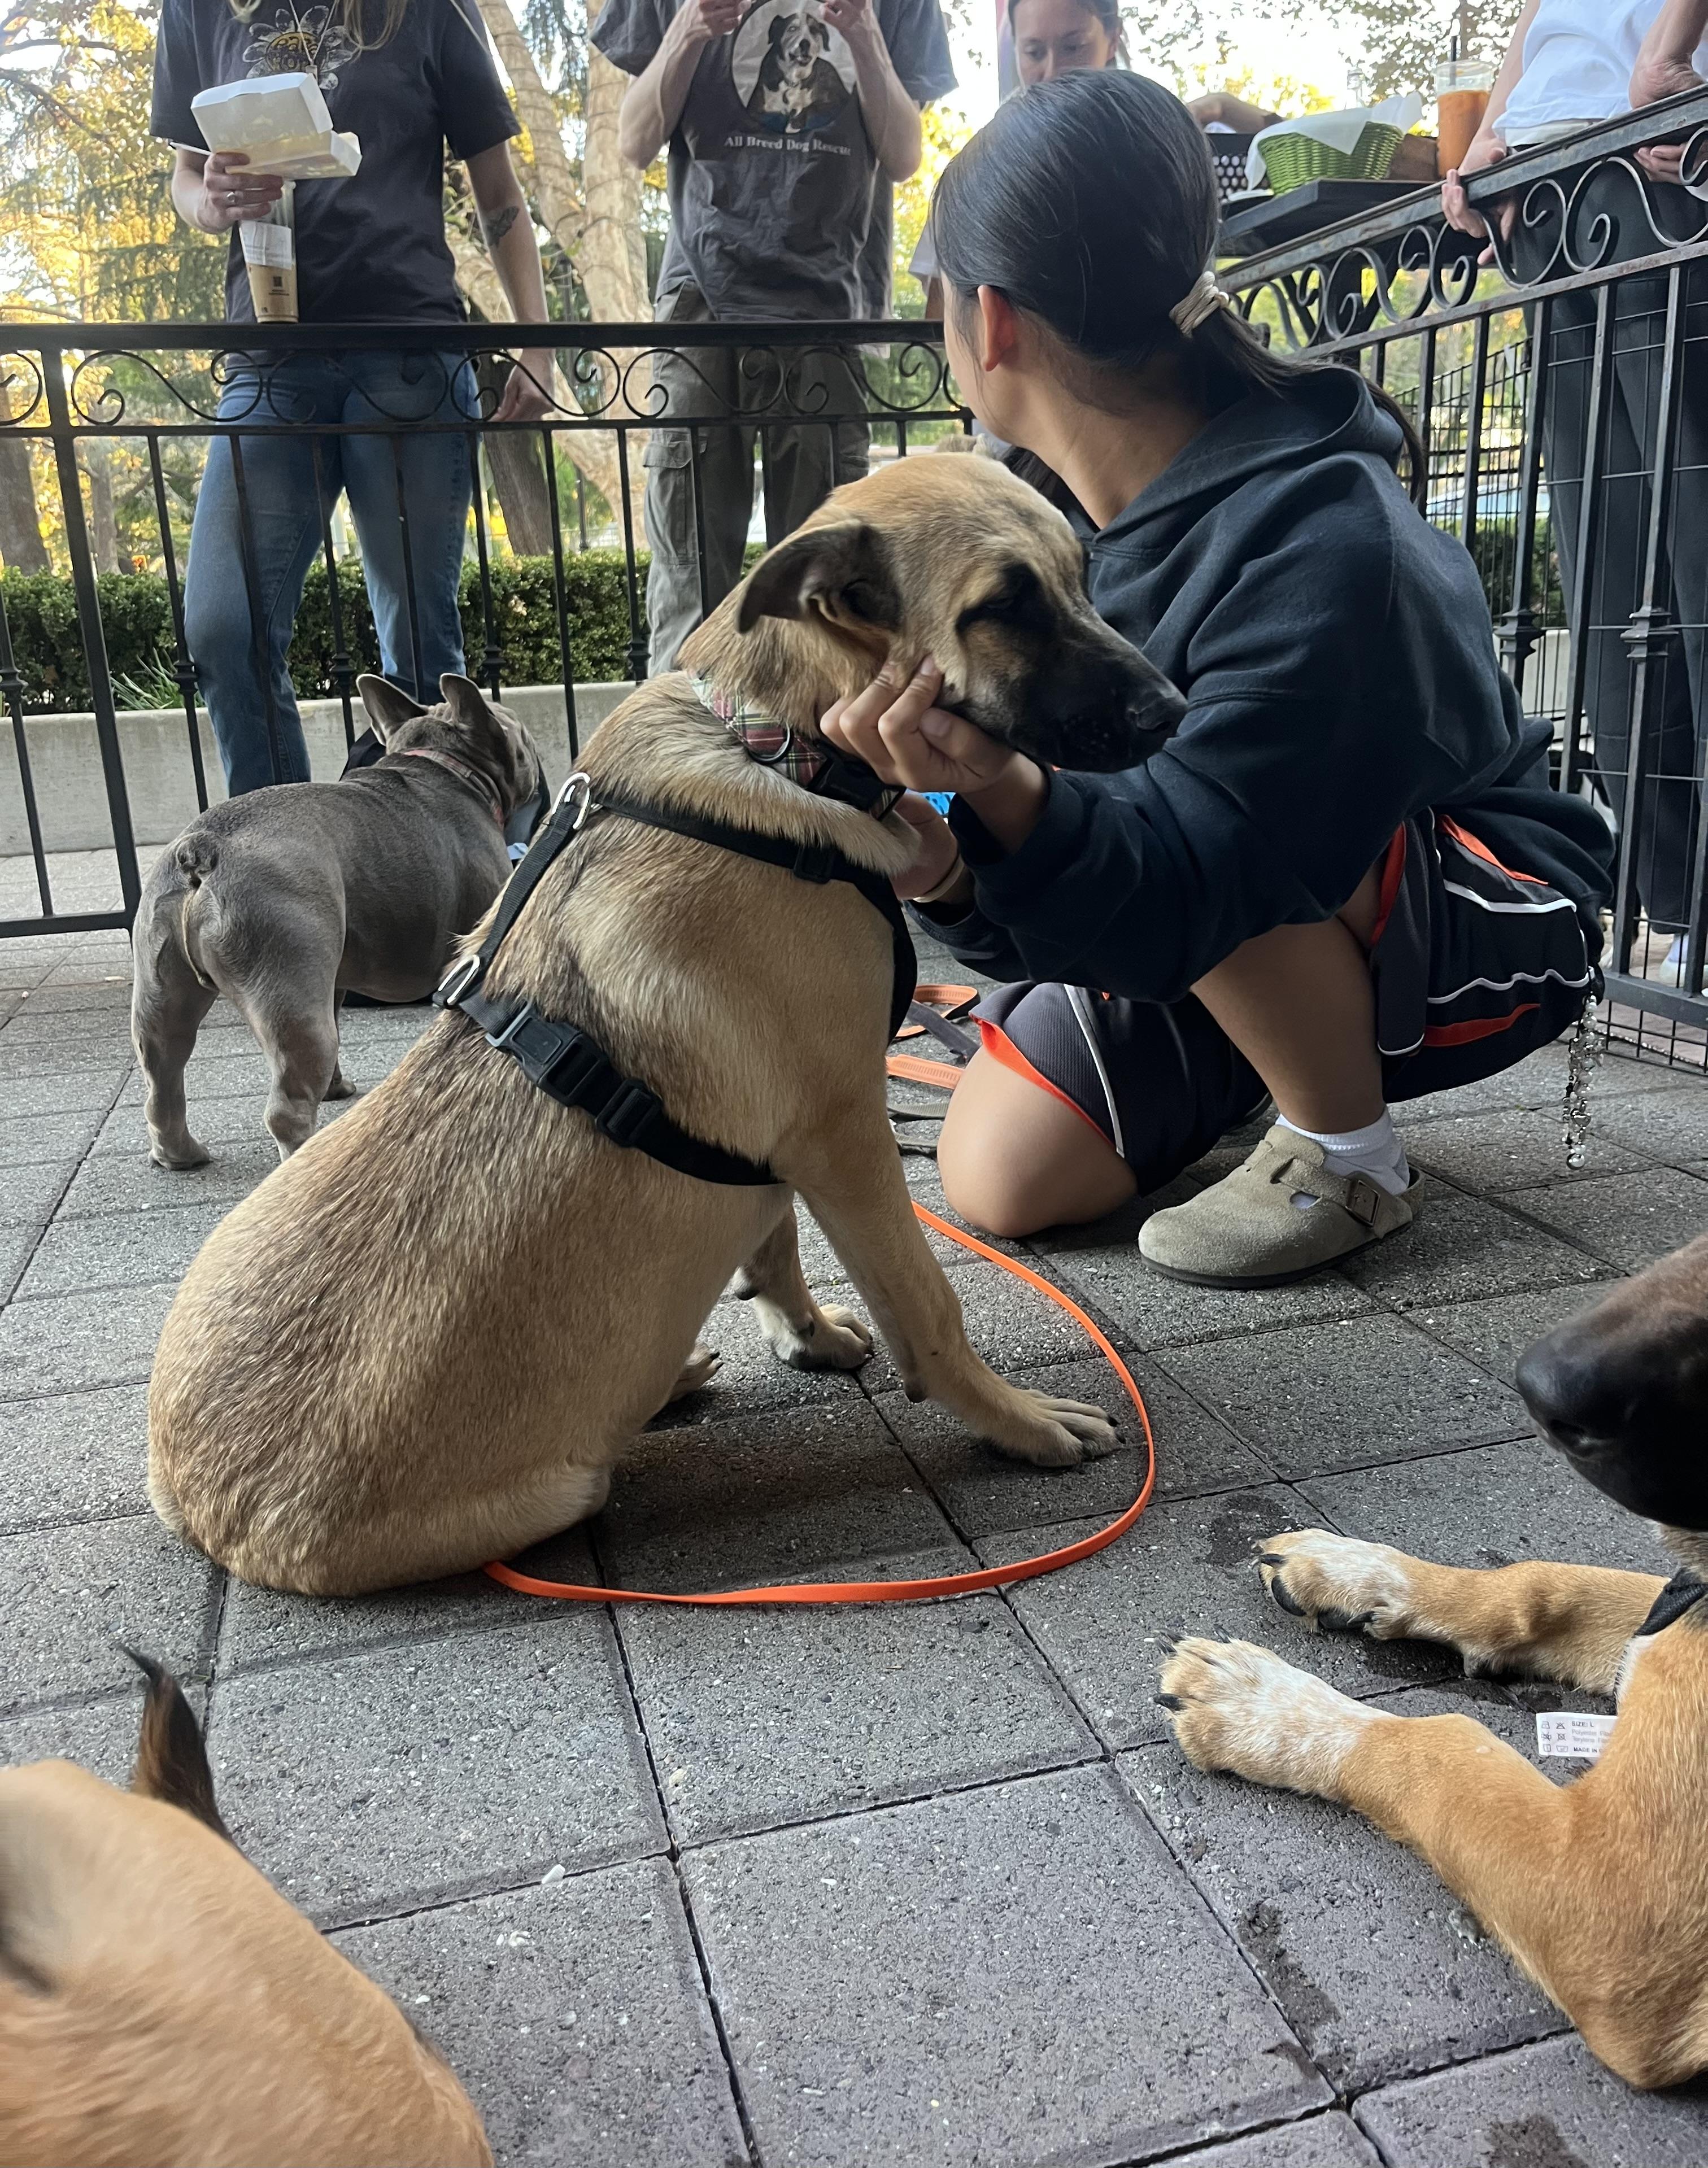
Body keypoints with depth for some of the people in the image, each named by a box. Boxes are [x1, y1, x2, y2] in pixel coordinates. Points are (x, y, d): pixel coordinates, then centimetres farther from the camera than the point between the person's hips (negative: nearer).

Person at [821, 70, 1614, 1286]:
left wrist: (1008, 791, -52)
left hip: (1485, 922, -6)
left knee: (1167, 811, -36)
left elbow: (1192, 890, -34)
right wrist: (947, 870, -33)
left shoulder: (1322, 546, -31)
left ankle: (1352, 1162, -10)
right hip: (1242, 938, 7)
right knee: (999, 1175, -6)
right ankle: (1279, 1066, 23)